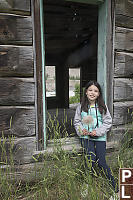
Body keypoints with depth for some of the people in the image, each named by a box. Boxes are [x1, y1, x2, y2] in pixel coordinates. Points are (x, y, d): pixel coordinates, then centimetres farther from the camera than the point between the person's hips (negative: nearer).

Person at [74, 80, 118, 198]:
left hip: (100, 137, 0)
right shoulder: (81, 106, 2)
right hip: (86, 137, 1)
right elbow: (77, 121, 9)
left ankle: (114, 185, 23)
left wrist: (98, 131, -12)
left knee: (101, 163, 1)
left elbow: (108, 122, -1)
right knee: (91, 160, -8)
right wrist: (81, 130, -10)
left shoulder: (102, 107, -1)